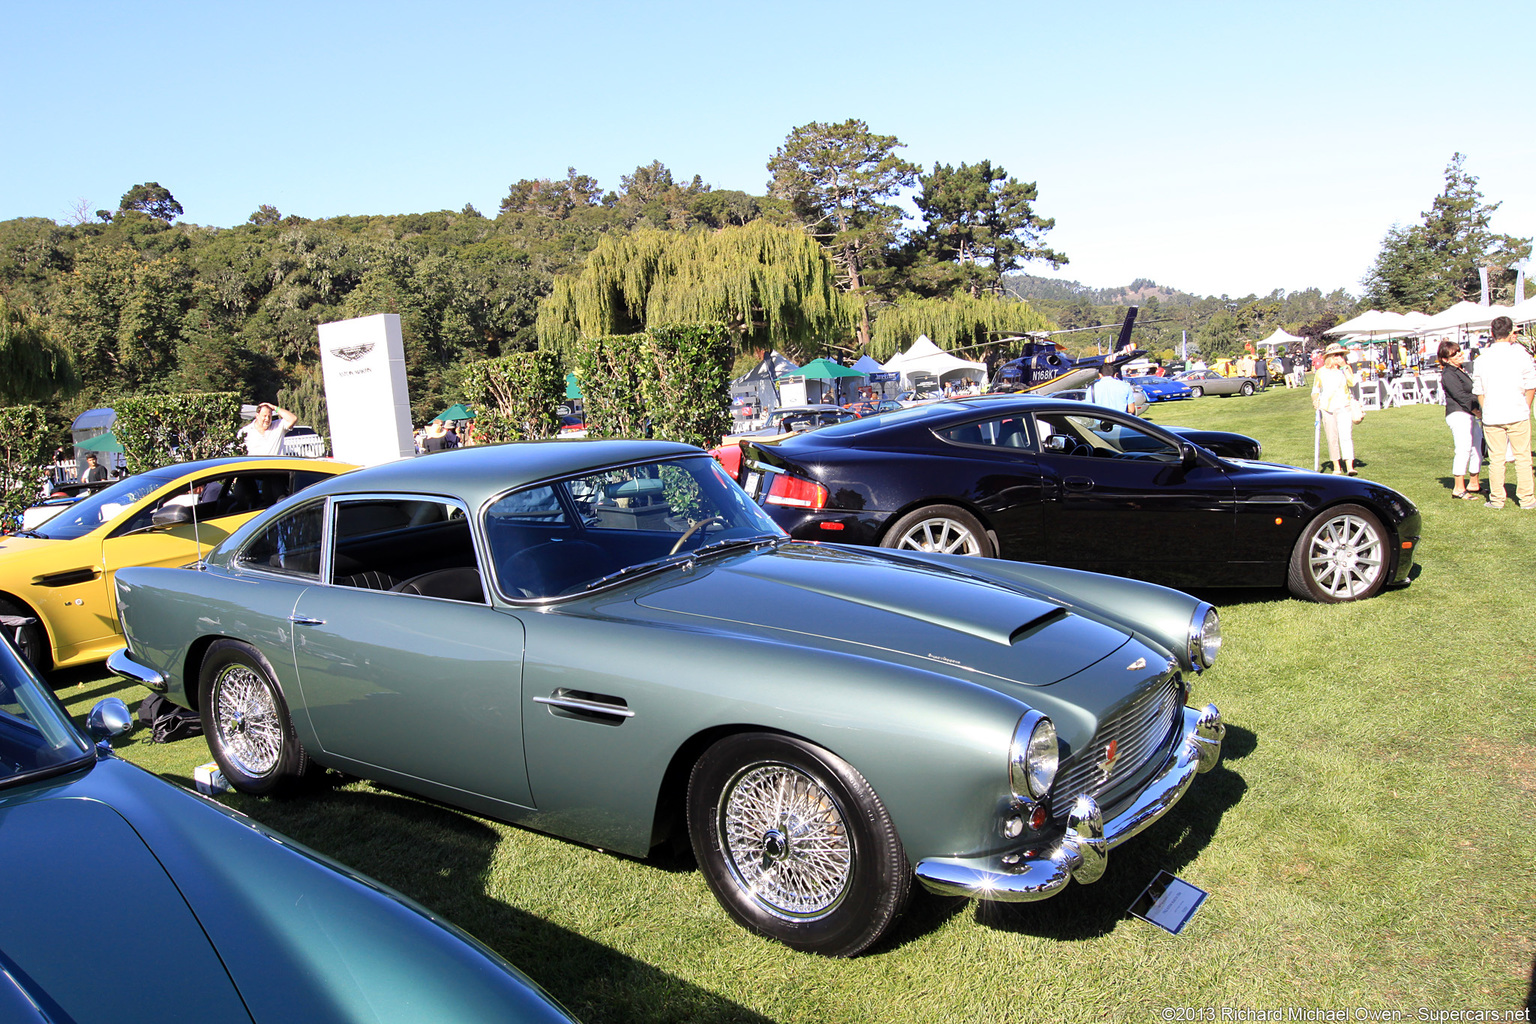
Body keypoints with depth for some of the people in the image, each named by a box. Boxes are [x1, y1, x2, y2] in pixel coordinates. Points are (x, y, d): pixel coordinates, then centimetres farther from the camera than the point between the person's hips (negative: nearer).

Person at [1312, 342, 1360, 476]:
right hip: (1327, 408, 1)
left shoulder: (1346, 369, 7)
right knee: (1332, 438, 3)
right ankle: (1337, 466, 13)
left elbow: (1352, 382, -11)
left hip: (1344, 406, -1)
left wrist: (1344, 367, -11)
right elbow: (1315, 389, 17)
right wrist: (1315, 400, -2)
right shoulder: (1321, 372, 7)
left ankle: (1349, 466, -19)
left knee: (1346, 436, -13)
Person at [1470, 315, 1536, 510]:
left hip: (1492, 416, 1)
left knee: (1496, 459, 6)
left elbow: (1478, 391, 5)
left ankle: (1496, 499, 9)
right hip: (1517, 414, -1)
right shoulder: (1520, 354, -5)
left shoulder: (1482, 358, 1)